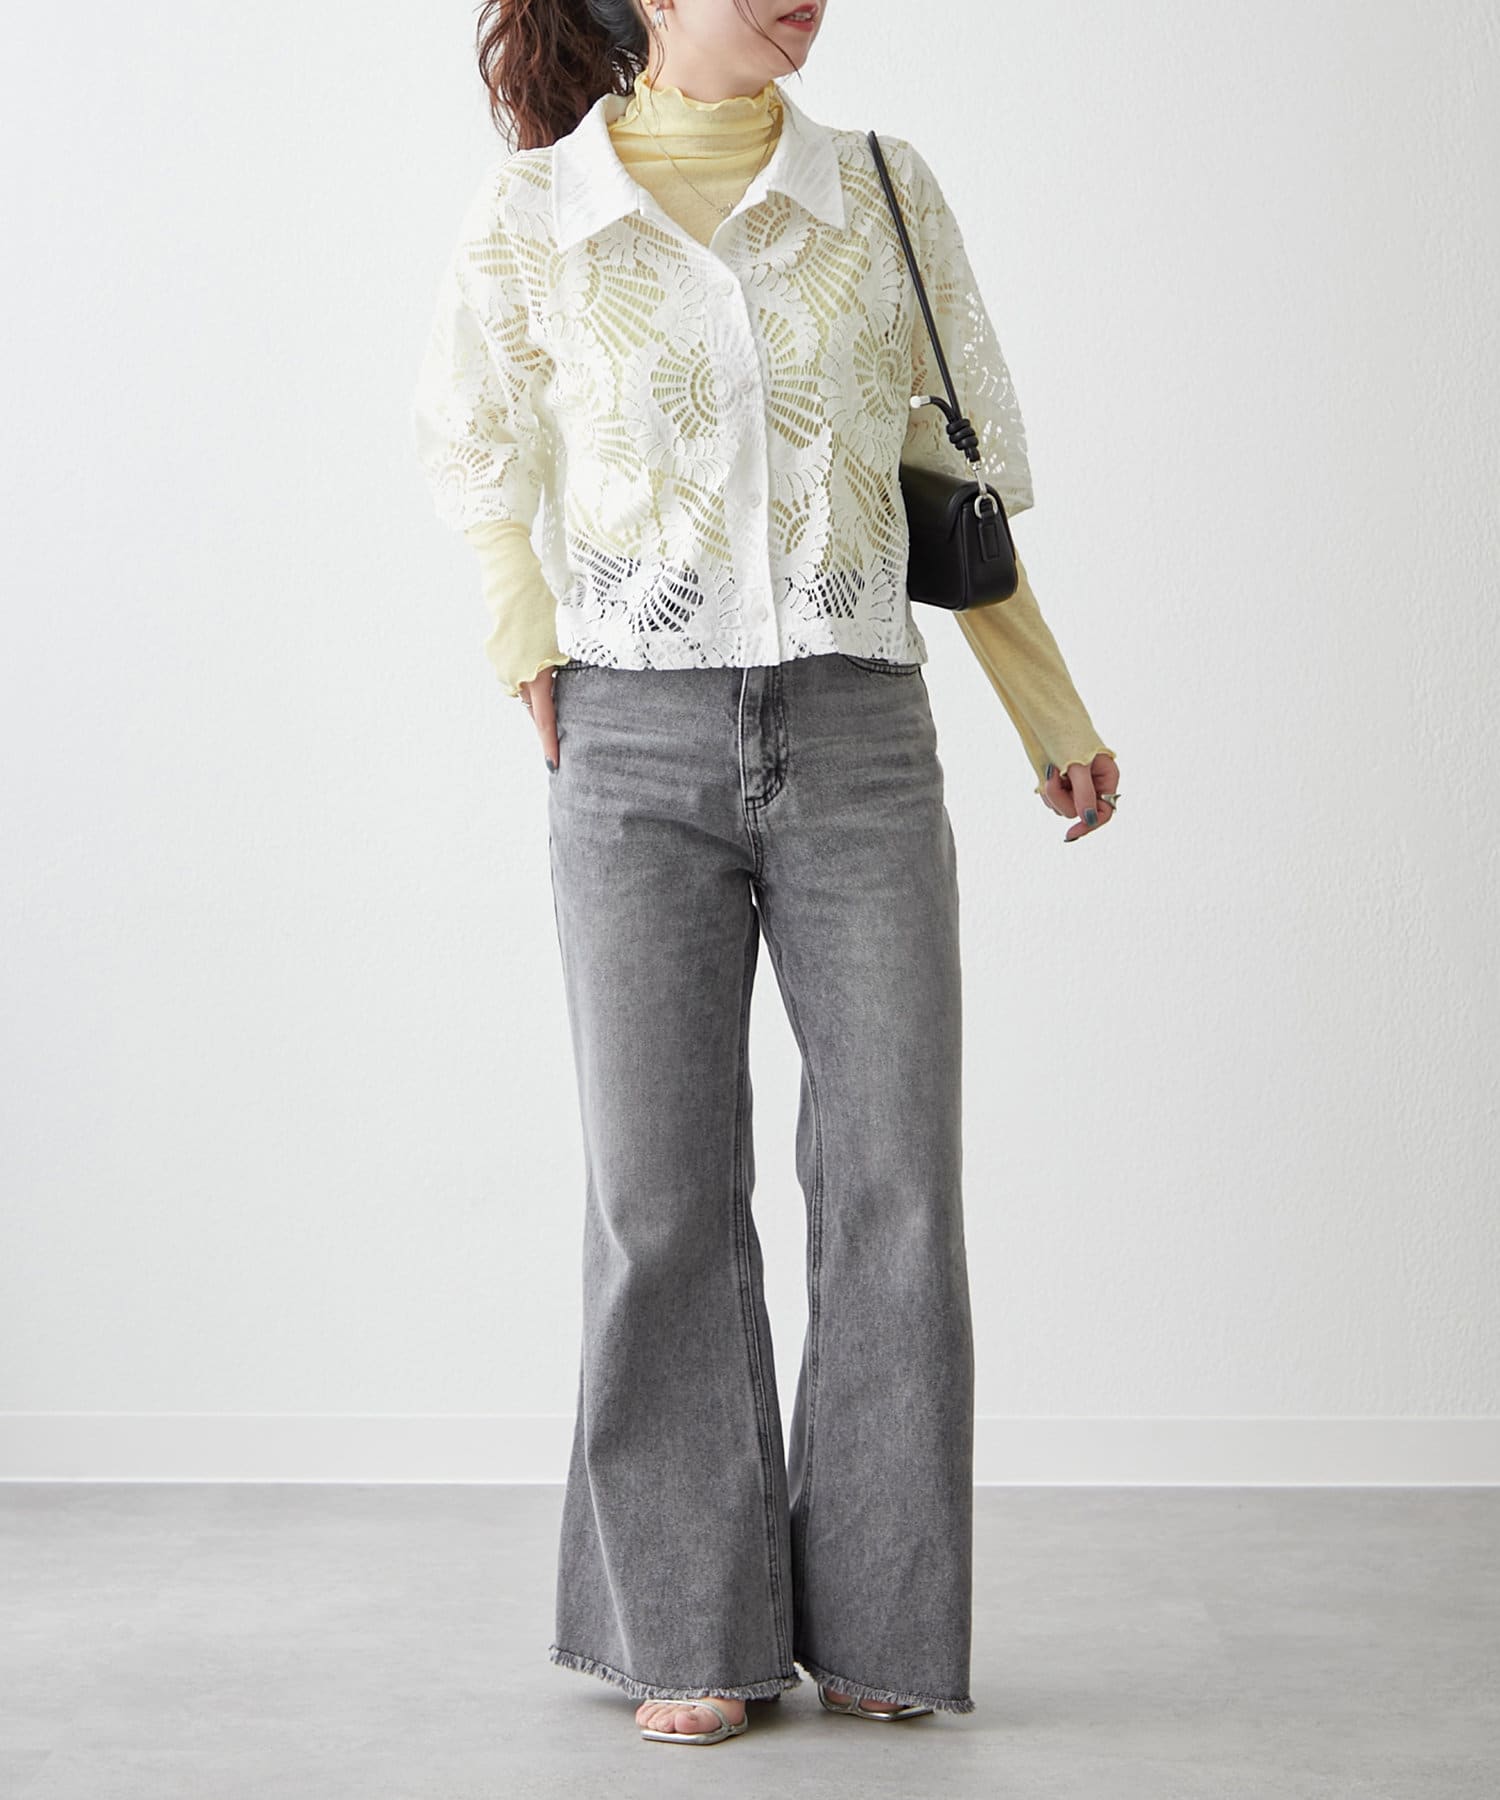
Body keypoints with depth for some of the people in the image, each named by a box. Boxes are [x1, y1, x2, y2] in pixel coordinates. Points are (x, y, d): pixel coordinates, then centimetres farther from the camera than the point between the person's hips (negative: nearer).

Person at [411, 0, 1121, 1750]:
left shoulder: (883, 192, 5)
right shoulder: (532, 212, 3)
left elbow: (950, 472, 13)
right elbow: (470, 438, 20)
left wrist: (1053, 718, 17)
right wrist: (532, 661, 10)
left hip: (857, 737, 1)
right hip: (638, 751, -1)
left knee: (895, 1185, -2)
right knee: (663, 1195, -1)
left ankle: (877, 1623, 12)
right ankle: (691, 1632, 12)